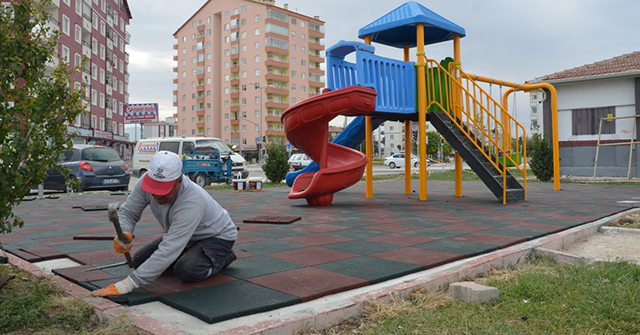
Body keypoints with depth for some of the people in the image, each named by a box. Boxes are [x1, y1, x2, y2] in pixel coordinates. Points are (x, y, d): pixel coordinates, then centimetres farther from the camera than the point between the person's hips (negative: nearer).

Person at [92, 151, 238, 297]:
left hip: (217, 236, -7)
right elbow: (127, 212, -12)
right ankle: (192, 254, 18)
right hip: (183, 234, 8)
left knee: (187, 271, -33)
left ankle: (221, 258, -1)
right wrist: (123, 233, -38)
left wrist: (126, 285, -48)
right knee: (139, 262, 0)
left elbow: (169, 251, -45)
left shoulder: (191, 204, -42)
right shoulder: (147, 181, -22)